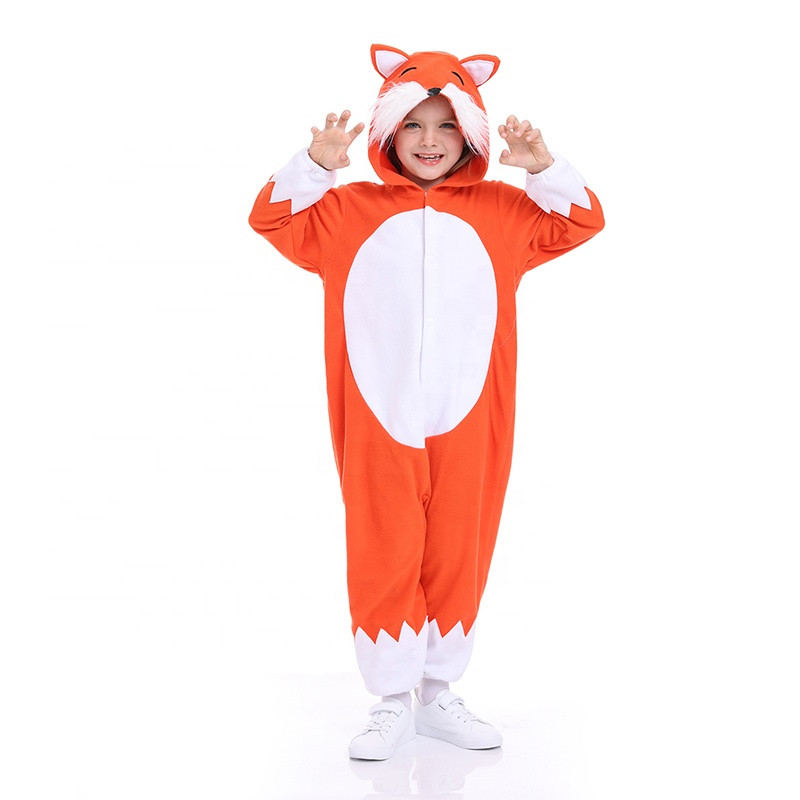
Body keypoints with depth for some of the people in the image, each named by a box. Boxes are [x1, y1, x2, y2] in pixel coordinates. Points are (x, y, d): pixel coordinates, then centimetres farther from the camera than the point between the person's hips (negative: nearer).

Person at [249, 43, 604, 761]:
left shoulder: (501, 212, 9)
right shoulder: (349, 209, 7)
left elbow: (582, 221, 11)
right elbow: (273, 218, 7)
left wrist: (543, 167, -6)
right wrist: (316, 164, -10)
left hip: (466, 426, 1)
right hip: (377, 425, -1)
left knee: (457, 559, 9)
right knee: (383, 561, 3)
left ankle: (439, 692, 26)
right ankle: (393, 702, 17)